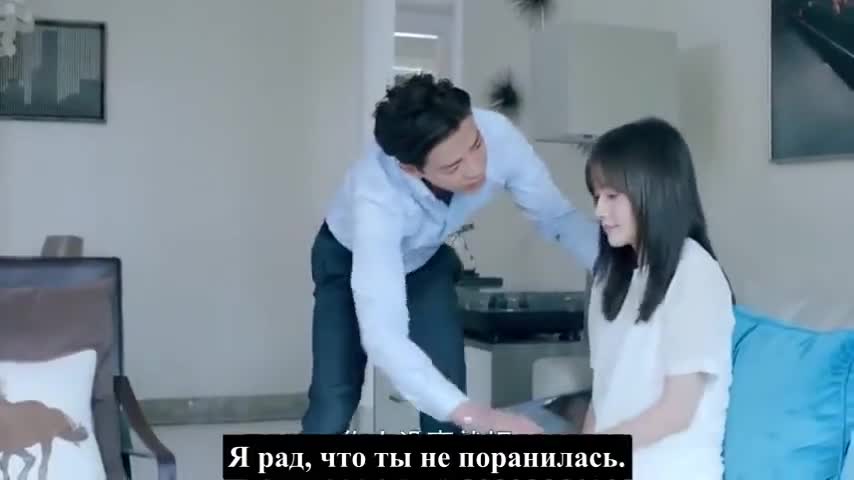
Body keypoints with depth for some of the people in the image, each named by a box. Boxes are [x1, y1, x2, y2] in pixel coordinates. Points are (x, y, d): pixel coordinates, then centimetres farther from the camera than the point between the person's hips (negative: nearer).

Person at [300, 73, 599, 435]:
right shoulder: (376, 196, -45)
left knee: (447, 400, -8)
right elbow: (382, 335, -50)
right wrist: (472, 415, -60)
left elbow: (558, 217, -18)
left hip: (425, 260, 3)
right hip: (348, 260, -3)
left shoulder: (497, 136, -34)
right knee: (335, 399, -7)